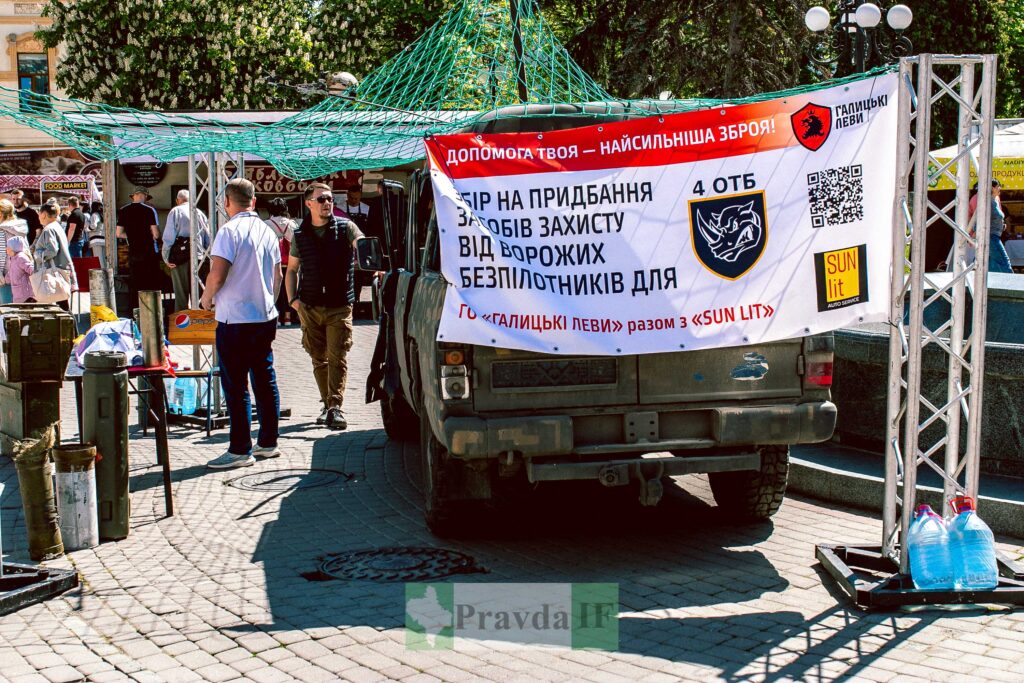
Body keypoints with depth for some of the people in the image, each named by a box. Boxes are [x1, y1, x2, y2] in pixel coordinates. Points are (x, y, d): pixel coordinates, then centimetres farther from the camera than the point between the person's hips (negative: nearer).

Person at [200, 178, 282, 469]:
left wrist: (206, 298, -1)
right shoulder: (267, 231, 10)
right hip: (266, 315, 7)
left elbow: (218, 274, -19)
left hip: (236, 318, -7)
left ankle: (240, 450, -1)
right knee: (265, 380, 13)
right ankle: (268, 442, 19)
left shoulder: (230, 230, -13)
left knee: (236, 386, -3)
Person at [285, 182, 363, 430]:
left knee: (337, 357, -9)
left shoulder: (345, 227, 1)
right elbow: (292, 269, 18)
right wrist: (292, 298, 4)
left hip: (340, 306, -3)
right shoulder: (300, 235, 9)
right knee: (319, 359, 8)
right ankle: (328, 405, 20)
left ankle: (335, 406, -10)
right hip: (309, 307, 3)